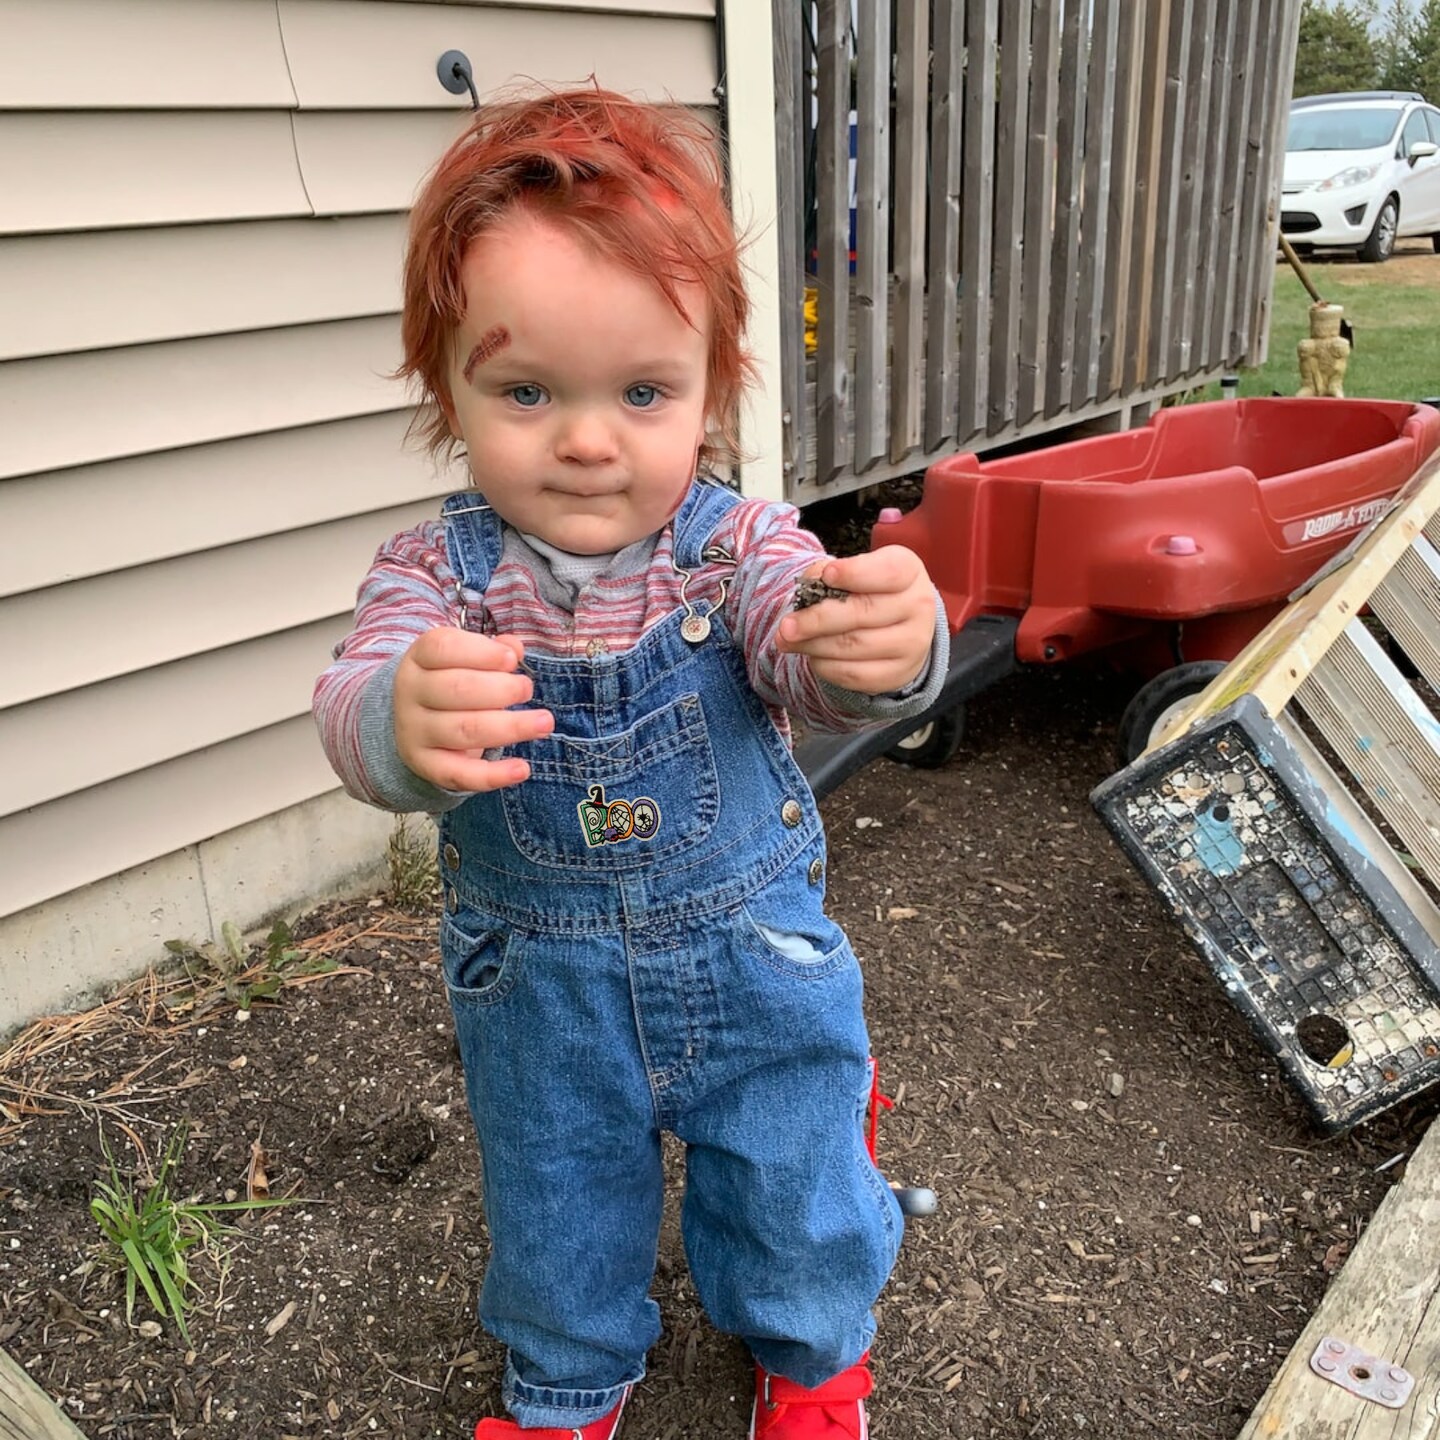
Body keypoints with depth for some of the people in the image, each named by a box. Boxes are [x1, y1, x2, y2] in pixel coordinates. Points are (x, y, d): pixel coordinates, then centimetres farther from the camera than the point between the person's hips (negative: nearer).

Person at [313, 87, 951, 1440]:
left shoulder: (740, 546, -17)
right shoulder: (437, 574, -16)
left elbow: (814, 665, -33)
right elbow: (352, 705, -31)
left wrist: (887, 646, -58)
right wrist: (403, 721, -56)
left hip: (754, 957, 0)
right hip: (537, 985, 1)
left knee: (796, 1187, 20)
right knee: (555, 1212, 23)